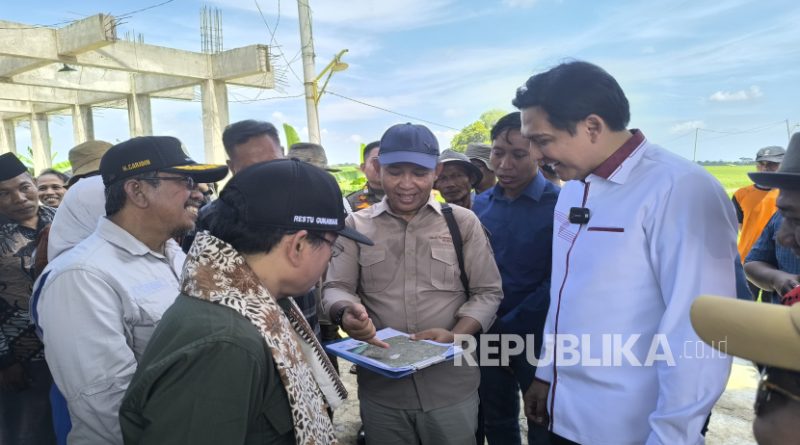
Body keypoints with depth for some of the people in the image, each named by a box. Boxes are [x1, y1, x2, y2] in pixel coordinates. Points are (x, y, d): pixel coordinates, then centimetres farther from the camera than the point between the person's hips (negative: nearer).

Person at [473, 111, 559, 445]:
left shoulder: (560, 205, -12)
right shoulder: (481, 205, 3)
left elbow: (558, 282, -16)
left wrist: (507, 328, -14)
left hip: (538, 340, -4)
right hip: (489, 339, 4)